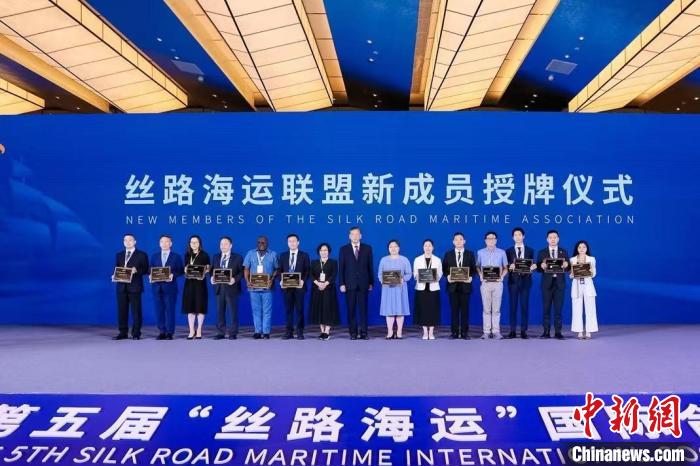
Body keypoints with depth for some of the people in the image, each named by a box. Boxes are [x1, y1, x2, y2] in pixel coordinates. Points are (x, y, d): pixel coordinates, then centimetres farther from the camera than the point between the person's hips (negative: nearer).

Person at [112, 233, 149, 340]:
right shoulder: (119, 255, 17)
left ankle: (136, 333, 5)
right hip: (121, 286, 4)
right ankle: (123, 333, 14)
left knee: (136, 311, -1)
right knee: (122, 310, 6)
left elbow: (146, 270, -1)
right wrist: (114, 275, -4)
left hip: (134, 287, -4)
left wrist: (136, 270, -18)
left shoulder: (142, 255, 3)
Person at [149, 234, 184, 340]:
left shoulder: (176, 257, 6)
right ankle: (162, 332, 11)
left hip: (170, 287, -3)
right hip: (157, 287, 3)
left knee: (170, 310, -2)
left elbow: (181, 271, 2)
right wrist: (150, 276, -8)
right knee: (159, 310, 3)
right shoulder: (154, 256, 15)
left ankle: (170, 332, 5)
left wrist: (173, 275, -16)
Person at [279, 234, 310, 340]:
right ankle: (289, 332, 10)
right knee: (288, 310, 5)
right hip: (287, 286, 2)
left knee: (299, 309, 1)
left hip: (299, 286, -2)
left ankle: (300, 332, 8)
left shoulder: (304, 255, 5)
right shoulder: (283, 256, 12)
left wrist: (303, 281, -14)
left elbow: (307, 271, 1)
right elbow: (280, 270, 10)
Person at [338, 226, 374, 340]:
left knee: (363, 309, 1)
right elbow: (341, 268, 2)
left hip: (363, 284, 0)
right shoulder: (344, 249, 5)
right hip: (350, 284, 0)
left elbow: (370, 266, 7)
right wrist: (341, 284, -5)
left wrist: (371, 282, 3)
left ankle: (364, 332, 6)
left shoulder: (367, 248, 6)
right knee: (351, 309, 3)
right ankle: (353, 332, 9)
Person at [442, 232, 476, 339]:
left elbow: (474, 268, 5)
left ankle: (464, 332, 8)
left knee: (465, 309, 2)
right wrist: (448, 276, -12)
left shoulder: (470, 254, 8)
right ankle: (454, 332, 8)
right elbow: (444, 269, 7)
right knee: (454, 309, 3)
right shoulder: (448, 254, 9)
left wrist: (471, 277, -13)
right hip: (453, 285, 0)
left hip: (465, 285, 0)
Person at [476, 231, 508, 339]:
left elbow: (505, 268, 8)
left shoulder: (502, 252, 7)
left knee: (496, 309, 0)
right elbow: (477, 267, 9)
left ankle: (496, 331, 5)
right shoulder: (480, 252, 8)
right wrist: (480, 276, -8)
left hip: (497, 283, 0)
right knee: (486, 309, 1)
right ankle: (486, 331, 4)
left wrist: (502, 276, -9)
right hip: (485, 283, 0)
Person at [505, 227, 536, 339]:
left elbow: (532, 265, 6)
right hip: (513, 281, 0)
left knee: (525, 306, 1)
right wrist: (510, 267, -18)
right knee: (513, 306, 1)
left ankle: (523, 331, 7)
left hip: (525, 281, 0)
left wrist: (533, 267, -16)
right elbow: (506, 266, 3)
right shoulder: (508, 251, 8)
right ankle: (513, 331, 6)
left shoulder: (530, 250, 10)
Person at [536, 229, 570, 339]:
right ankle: (546, 332, 7)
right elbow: (538, 269, 2)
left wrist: (566, 265, -17)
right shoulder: (542, 252, 7)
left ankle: (558, 332, 6)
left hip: (559, 283, 0)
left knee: (558, 308, 1)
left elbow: (568, 268, 5)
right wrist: (541, 266, -19)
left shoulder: (564, 252, 10)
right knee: (546, 308, 2)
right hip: (547, 283, 0)